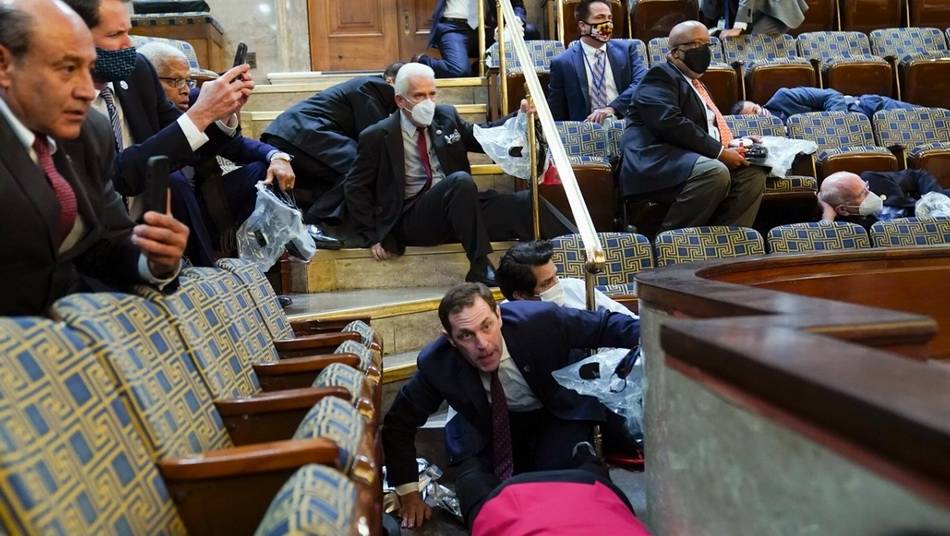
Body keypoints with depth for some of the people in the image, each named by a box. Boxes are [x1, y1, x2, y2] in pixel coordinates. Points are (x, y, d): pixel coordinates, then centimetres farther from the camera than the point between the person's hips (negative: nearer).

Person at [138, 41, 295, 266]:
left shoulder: (194, 98, 5)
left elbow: (236, 145, 10)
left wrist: (277, 156, -10)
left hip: (202, 205, 6)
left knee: (263, 170, -5)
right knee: (172, 181, -34)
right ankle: (207, 270, -25)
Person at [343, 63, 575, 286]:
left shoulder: (446, 116, 10)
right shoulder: (378, 137, -3)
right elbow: (355, 187, 2)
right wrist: (371, 236, -5)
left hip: (458, 206, 5)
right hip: (412, 219, -5)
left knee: (526, 202, -15)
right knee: (461, 181, -34)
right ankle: (480, 270, -31)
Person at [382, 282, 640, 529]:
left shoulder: (540, 319, -33)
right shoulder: (436, 364, -26)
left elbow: (604, 325, -17)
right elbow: (399, 424, -11)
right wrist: (409, 493, -10)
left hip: (560, 414, -2)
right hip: (494, 426, 2)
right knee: (477, 502, -15)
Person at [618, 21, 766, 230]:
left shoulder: (696, 83, 29)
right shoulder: (660, 75, -1)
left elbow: (707, 127, 32)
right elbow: (670, 123, -18)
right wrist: (719, 152, -16)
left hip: (692, 160, 10)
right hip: (656, 163, -9)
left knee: (753, 174, -2)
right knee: (716, 172, -32)